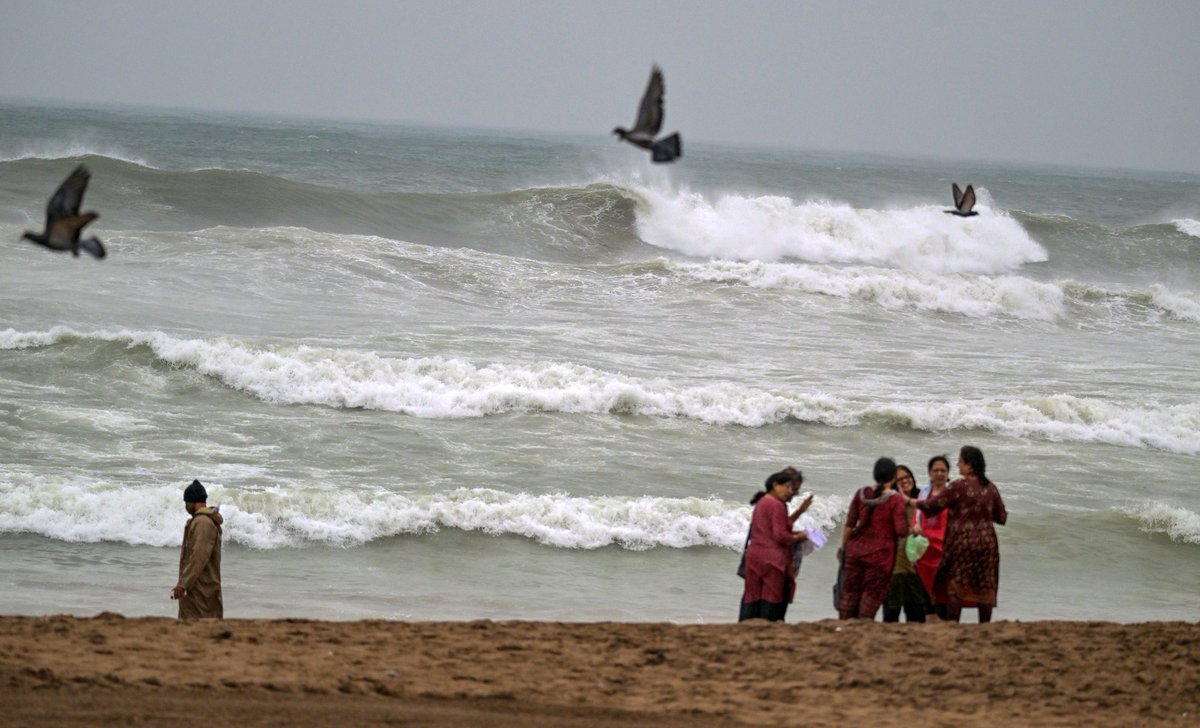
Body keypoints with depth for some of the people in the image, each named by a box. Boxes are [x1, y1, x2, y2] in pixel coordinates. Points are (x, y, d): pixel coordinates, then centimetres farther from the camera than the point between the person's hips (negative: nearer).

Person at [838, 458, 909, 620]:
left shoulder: (861, 494, 1)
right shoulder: (896, 499, -12)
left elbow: (849, 524, 5)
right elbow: (902, 531, -18)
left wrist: (843, 547, 16)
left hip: (856, 549, 4)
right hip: (880, 553, -4)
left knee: (849, 594, 13)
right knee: (871, 595, 5)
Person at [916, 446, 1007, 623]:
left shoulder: (959, 486, -11)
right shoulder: (991, 488, 5)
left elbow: (934, 505, -7)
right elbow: (1002, 518, 11)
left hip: (962, 540, -5)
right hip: (986, 541, 5)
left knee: (954, 585, 3)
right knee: (985, 587, 9)